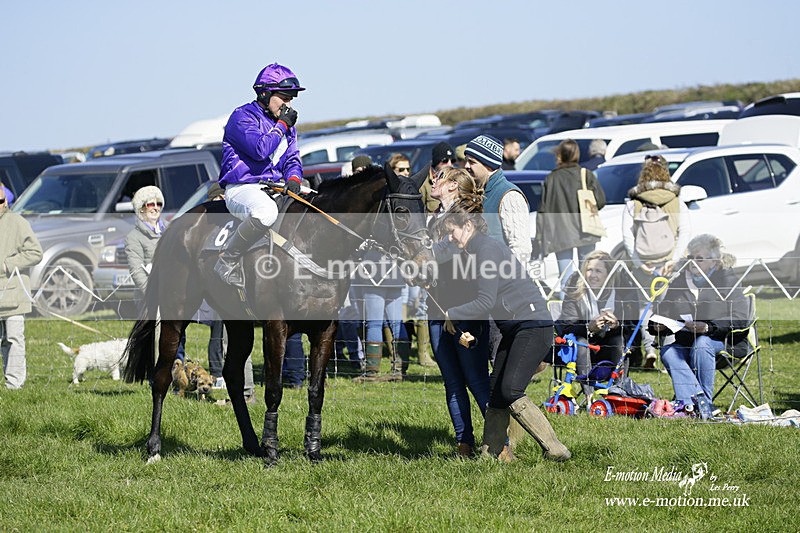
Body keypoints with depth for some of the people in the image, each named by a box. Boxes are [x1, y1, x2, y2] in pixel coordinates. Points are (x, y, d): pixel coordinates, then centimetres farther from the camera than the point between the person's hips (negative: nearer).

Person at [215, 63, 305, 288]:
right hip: (241, 188, -9)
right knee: (266, 211, -41)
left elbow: (292, 159, 20)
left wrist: (293, 178, -3)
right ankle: (228, 260, -23)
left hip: (274, 189, 9)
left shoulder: (287, 125, 20)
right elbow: (260, 149, -21)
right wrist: (282, 125, -9)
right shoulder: (243, 117, -6)